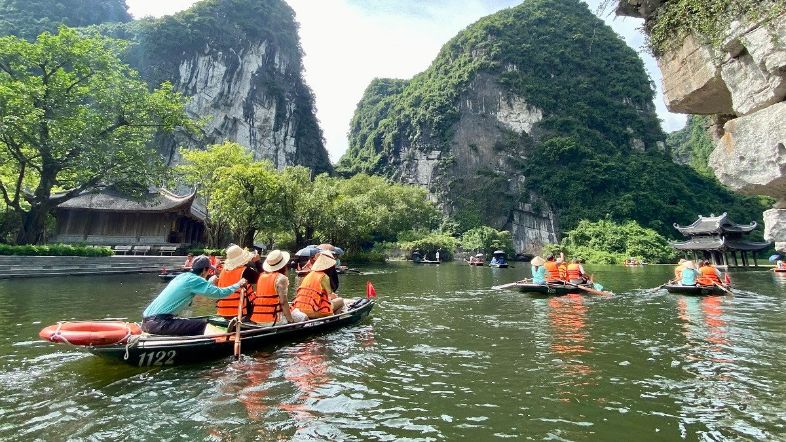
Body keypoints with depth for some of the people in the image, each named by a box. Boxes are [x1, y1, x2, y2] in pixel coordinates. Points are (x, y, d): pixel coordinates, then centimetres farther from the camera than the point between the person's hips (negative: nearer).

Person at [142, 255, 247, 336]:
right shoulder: (194, 279, -10)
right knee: (201, 324, -11)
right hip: (157, 323, -10)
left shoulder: (182, 276, 15)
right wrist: (238, 285, 0)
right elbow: (220, 293, -14)